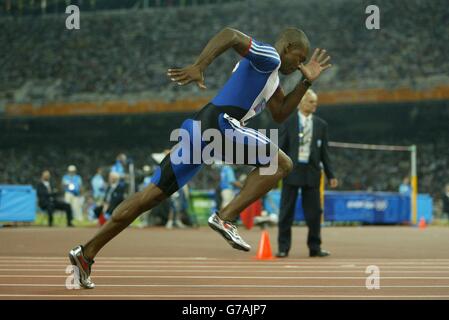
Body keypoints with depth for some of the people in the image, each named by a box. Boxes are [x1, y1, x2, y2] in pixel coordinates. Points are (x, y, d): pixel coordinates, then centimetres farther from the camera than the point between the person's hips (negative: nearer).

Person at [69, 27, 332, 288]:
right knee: (281, 164, -5)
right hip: (219, 122, -10)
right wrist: (199, 67, -33)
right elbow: (230, 34, -20)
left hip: (202, 128, 10)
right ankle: (226, 218, -15)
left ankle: (87, 253, 6)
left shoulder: (270, 72, 29)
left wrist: (307, 81, 26)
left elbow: (281, 114, 32)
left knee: (155, 193, 7)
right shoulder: (268, 56, -2)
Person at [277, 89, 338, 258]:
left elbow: (324, 151, 10)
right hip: (292, 170, -2)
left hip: (312, 171, 2)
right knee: (287, 211, 0)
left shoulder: (321, 124, 8)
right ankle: (283, 248, 6)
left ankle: (315, 247, 12)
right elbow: (281, 147, 0)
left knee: (314, 212, 3)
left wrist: (331, 175, 6)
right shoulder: (288, 122, 1)